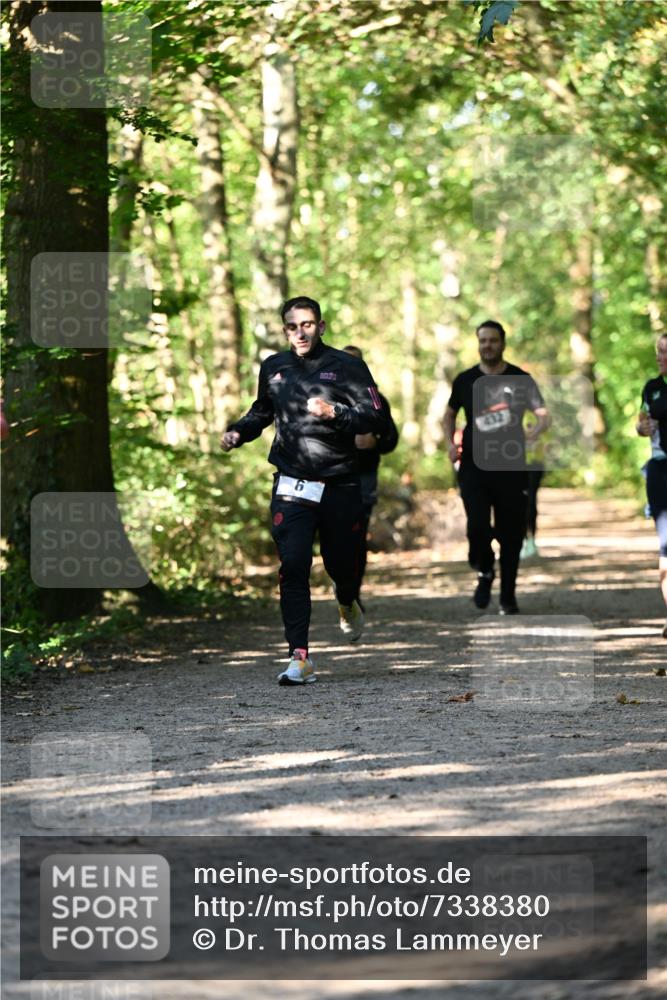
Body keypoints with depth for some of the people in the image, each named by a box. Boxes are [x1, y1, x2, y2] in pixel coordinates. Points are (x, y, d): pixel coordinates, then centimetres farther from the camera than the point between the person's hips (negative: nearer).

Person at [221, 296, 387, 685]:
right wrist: (238, 433, 8)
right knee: (293, 566, -13)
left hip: (339, 486, -1)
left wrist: (334, 412, -26)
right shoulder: (274, 368, 9)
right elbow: (262, 412, 27)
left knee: (341, 563, 10)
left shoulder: (346, 367, -4)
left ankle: (348, 604, 49)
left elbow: (376, 419, -11)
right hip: (292, 486, 2)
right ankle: (300, 658, -14)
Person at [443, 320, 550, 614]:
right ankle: (485, 572, 14)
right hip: (474, 466, 0)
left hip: (511, 467, 0)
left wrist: (532, 433, -22)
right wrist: (450, 443, 3)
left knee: (511, 533, 3)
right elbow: (449, 415, 20)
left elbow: (544, 416, -1)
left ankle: (508, 597, 16)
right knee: (477, 526, -15)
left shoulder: (520, 380, 1)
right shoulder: (465, 380, 7)